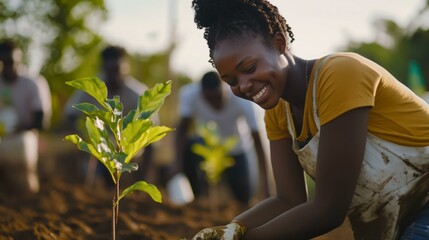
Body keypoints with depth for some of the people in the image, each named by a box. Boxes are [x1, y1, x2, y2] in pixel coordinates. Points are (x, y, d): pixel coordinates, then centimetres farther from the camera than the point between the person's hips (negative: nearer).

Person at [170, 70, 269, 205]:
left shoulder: (242, 102, -31)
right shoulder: (189, 94, -28)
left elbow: (257, 141, -30)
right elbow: (182, 128, -29)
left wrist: (263, 180, -37)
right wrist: (178, 163, -43)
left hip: (235, 150, -1)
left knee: (244, 199, -7)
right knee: (185, 145, -31)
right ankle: (199, 198, -12)